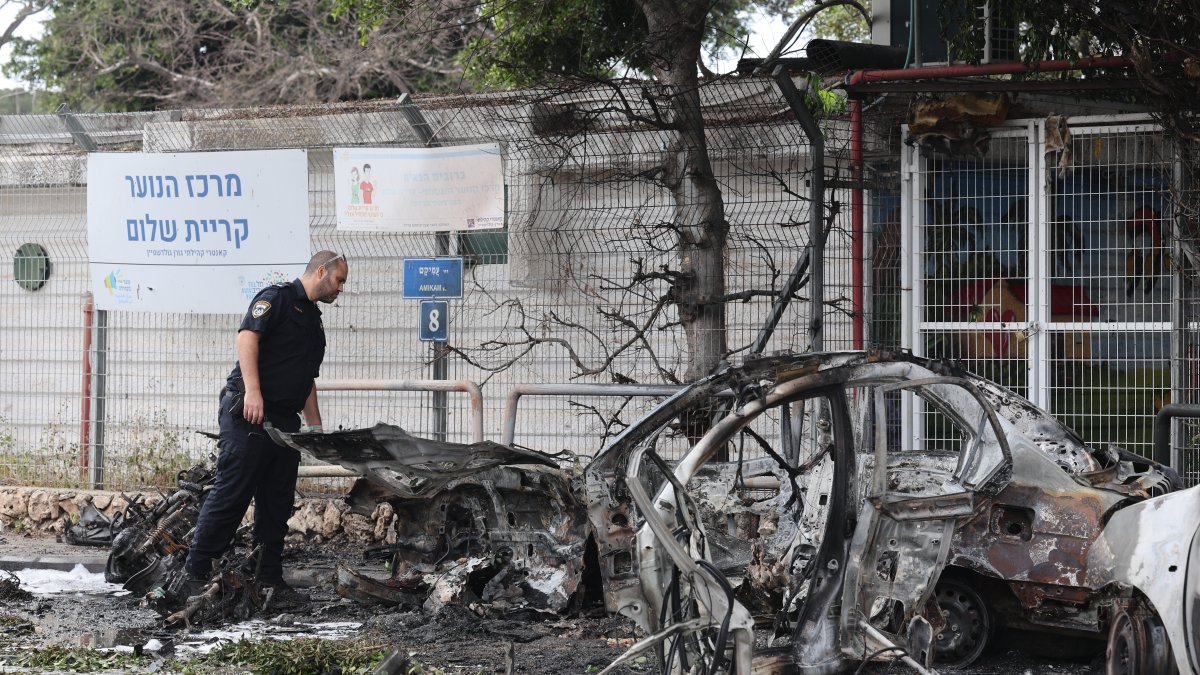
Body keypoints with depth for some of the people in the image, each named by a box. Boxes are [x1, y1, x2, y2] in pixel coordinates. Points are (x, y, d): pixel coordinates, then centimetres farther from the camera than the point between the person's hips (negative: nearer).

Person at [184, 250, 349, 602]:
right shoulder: (277, 297, -2)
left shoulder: (315, 322, 25)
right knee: (232, 493, -10)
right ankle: (196, 572, -7)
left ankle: (269, 579, 12)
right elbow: (248, 336, -16)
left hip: (285, 421, 9)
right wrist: (253, 391, -26)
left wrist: (316, 427, 21)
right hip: (248, 414, -9)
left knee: (277, 504, 7)